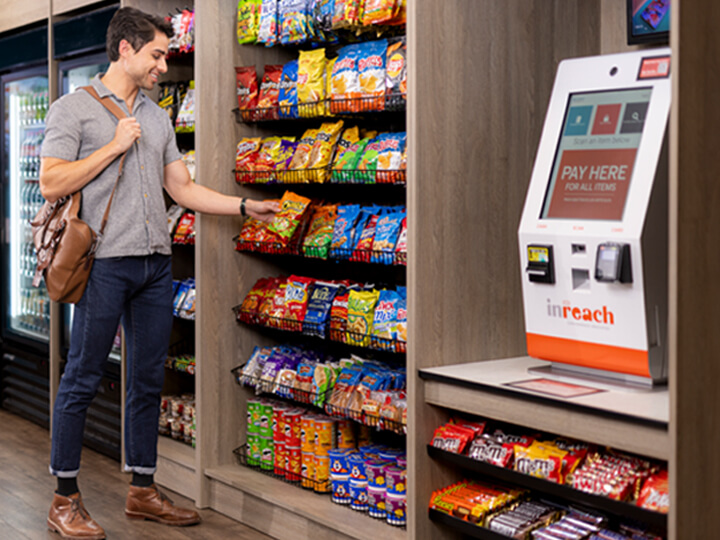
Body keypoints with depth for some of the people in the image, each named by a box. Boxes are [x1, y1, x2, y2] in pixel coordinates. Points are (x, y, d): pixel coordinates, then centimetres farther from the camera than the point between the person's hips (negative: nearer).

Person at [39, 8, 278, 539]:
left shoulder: (157, 117, 19)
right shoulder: (75, 107, 0)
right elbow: (52, 183, -9)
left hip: (156, 264, 7)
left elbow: (183, 188, 20)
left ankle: (143, 490, 20)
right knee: (82, 380, -2)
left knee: (149, 380, 10)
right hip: (105, 261, -6)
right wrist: (115, 146, -9)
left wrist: (247, 206, 12)